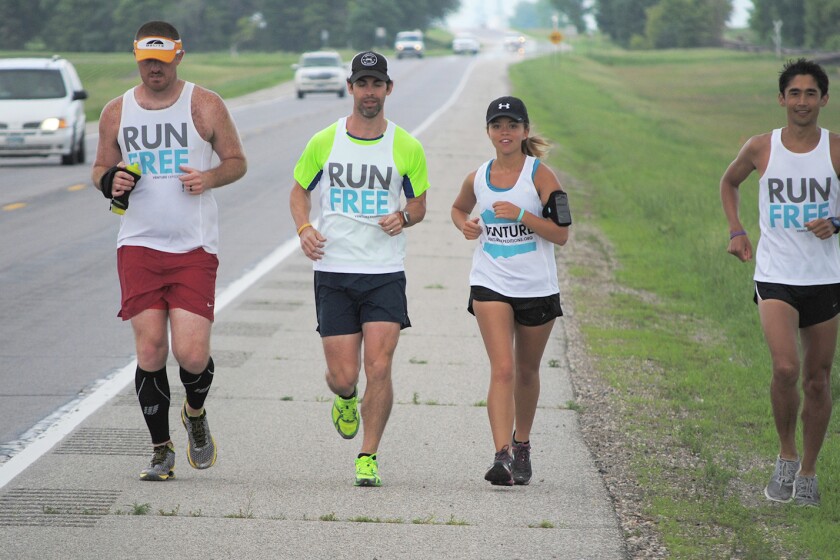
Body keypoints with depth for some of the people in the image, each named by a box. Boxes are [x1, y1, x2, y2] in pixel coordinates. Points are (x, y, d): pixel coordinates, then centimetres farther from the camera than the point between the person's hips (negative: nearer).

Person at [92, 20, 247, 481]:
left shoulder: (205, 106, 1)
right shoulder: (116, 112, 7)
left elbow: (237, 161, 9)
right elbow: (100, 168, 18)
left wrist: (210, 177, -12)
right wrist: (109, 182, -6)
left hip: (194, 249, -2)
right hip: (138, 246, 2)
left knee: (191, 353, -10)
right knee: (150, 351, -5)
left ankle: (196, 414, 24)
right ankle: (161, 450, 10)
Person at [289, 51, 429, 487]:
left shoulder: (407, 148, 2)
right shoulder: (324, 142, 2)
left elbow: (419, 204, 13)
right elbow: (299, 190, 14)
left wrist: (403, 217, -10)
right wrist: (304, 228, -5)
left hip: (385, 274, 0)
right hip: (333, 273, 0)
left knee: (378, 369, -12)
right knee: (344, 376, -2)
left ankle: (368, 458, 3)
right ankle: (345, 397, 37)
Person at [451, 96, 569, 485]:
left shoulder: (540, 175, -7)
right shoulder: (477, 179, 3)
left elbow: (561, 234, -11)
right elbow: (458, 208, 25)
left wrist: (521, 214, -23)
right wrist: (465, 225, 3)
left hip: (538, 289, 0)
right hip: (490, 286, 1)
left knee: (526, 371, 14)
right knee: (502, 370, -15)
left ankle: (521, 445, 37)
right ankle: (502, 456, -23)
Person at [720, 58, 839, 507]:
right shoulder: (761, 149, 0)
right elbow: (729, 183, 20)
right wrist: (736, 231, 8)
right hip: (774, 278, -1)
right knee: (785, 368, -21)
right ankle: (786, 456, 1)